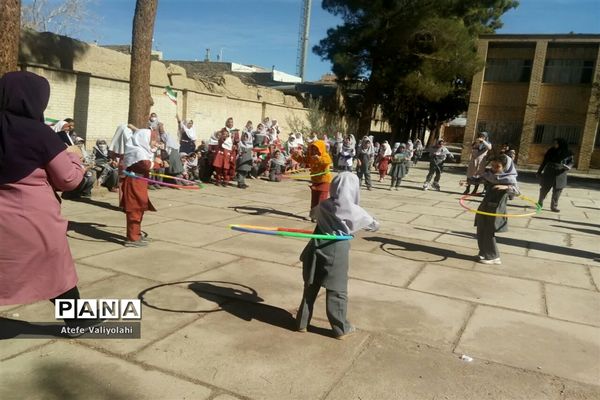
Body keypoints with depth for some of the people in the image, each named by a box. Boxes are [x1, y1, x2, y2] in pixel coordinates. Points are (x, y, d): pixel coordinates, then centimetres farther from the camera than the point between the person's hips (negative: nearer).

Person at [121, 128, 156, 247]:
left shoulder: (140, 149, 15)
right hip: (135, 183, -11)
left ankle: (136, 234, 32)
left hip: (137, 182, 11)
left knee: (138, 209, 20)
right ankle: (133, 239, 1)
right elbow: (146, 165, -29)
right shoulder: (139, 151, -17)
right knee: (135, 210, -5)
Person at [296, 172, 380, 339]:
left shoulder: (323, 205, 1)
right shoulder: (354, 211, -10)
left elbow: (312, 213, 25)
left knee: (310, 288, 16)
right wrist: (373, 223, 28)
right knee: (337, 292, 8)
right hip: (336, 253, -4)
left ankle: (302, 322, 28)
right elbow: (375, 225, 6)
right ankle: (340, 329, 20)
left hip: (317, 250, 4)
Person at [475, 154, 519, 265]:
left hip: (496, 210, -6)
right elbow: (480, 180, 16)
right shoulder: (490, 174, 2)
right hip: (485, 207, 6)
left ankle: (493, 257, 7)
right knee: (481, 231, 11)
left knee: (489, 233, -4)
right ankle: (484, 253, 26)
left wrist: (506, 187, -45)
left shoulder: (509, 179, -15)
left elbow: (516, 191, -27)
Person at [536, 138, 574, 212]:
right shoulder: (551, 151, 0)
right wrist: (539, 171, 7)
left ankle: (554, 206, 11)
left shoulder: (568, 153, -1)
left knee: (557, 191, 2)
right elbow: (544, 161, 5)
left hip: (560, 174, 0)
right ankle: (540, 203, 23)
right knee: (544, 188, 6)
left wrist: (568, 166, -18)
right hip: (549, 173, 0)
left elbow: (571, 162, 6)